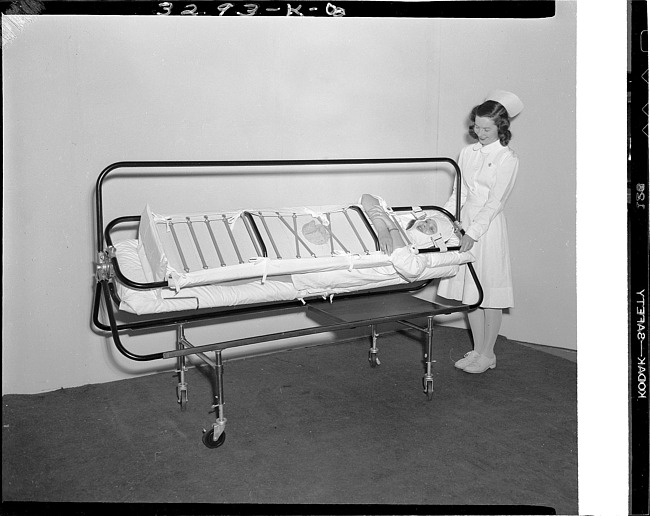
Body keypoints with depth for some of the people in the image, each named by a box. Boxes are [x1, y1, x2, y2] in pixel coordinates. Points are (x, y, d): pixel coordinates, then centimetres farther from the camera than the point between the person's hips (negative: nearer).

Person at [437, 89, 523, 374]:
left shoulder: (507, 159, -8)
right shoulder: (467, 152, 9)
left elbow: (495, 201, -13)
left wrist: (473, 233, -20)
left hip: (489, 226, -6)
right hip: (465, 222, 6)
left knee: (489, 295, 2)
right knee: (469, 292, 10)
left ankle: (488, 354, 15)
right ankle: (477, 350, 23)